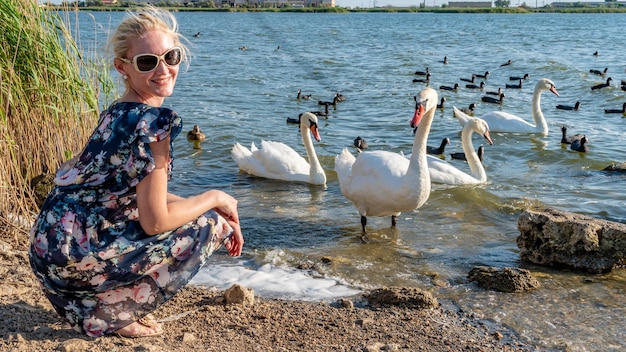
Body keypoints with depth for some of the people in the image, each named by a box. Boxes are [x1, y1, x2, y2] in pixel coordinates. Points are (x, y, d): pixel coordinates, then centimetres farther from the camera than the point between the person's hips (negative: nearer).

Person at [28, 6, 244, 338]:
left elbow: (142, 194, 16)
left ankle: (93, 302, 17)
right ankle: (110, 313, 1)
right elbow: (155, 221, -19)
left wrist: (218, 208, 11)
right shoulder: (153, 121, -19)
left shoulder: (119, 112, 9)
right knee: (207, 225, -4)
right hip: (73, 254, -9)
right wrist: (214, 199, -3)